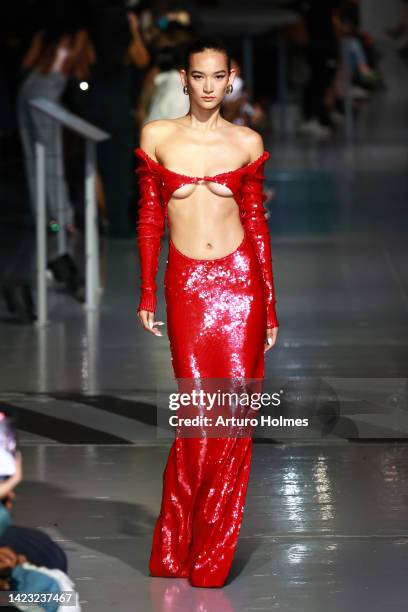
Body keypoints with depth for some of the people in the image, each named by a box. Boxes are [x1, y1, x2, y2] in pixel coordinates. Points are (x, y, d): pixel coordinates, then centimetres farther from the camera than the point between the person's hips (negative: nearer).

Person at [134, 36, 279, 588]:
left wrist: (271, 307, 7)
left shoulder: (247, 143, 6)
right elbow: (149, 217, 7)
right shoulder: (158, 136, 4)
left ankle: (211, 560, 9)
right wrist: (147, 293, 3)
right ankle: (174, 551, 10)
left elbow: (256, 221, 8)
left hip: (240, 280, 1)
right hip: (187, 284, -1)